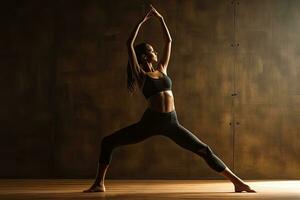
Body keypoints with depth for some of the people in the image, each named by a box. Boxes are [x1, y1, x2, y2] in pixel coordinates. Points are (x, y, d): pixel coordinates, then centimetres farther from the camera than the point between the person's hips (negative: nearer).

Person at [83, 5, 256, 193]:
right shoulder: (140, 75, 3)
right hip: (150, 121, -3)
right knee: (108, 142, -8)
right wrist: (142, 21, -2)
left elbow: (169, 41, 20)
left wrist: (161, 18, 17)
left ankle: (236, 181, 4)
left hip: (171, 122, 3)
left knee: (204, 150, -1)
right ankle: (99, 183, 6)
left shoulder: (162, 69, 15)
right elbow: (129, 44, -6)